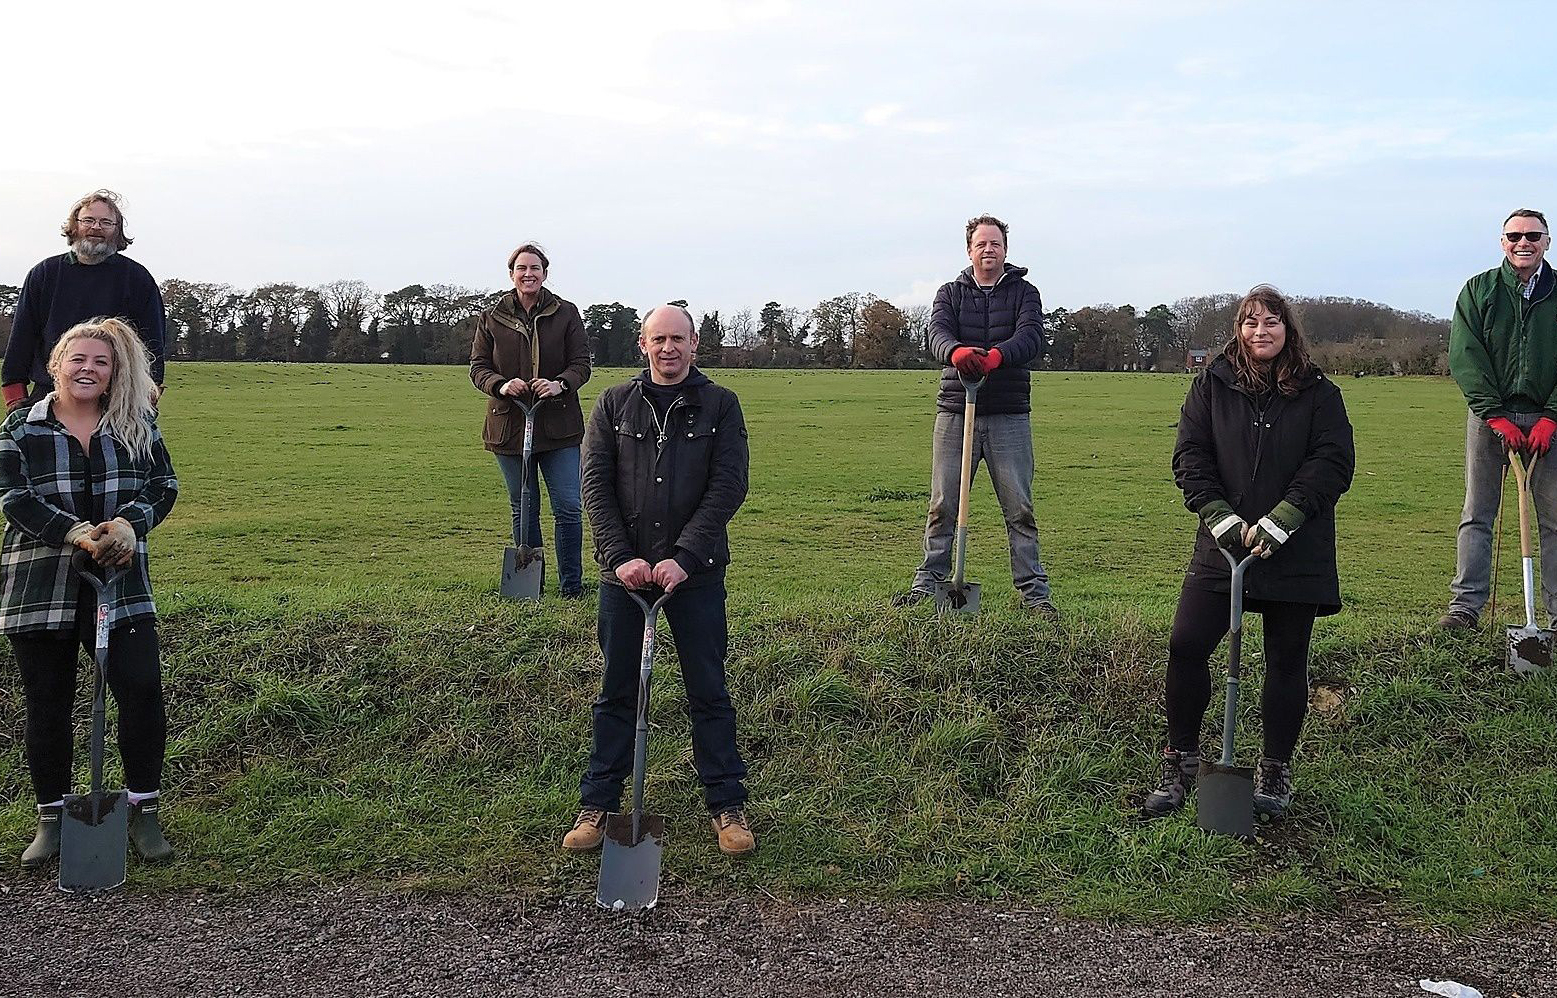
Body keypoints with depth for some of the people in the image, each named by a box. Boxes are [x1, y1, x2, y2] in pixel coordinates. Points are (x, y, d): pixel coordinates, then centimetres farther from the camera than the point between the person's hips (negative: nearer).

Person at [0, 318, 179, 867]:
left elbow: (164, 484, 0)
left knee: (142, 689, -8)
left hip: (120, 584, 1)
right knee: (47, 704, 7)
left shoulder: (137, 425, 6)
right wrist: (75, 533, -23)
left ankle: (143, 811, 8)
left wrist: (129, 522, -20)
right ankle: (51, 820, 21)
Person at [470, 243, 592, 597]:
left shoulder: (566, 314, 3)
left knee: (568, 507, -5)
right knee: (523, 510, 10)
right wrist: (501, 385, -16)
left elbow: (582, 364, 1)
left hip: (558, 424, -1)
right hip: (510, 424, 1)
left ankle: (571, 585, 9)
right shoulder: (492, 318, 6)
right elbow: (477, 367, 6)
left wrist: (560, 384, -20)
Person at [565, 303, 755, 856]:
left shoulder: (720, 405, 3)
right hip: (624, 571, 1)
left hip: (696, 572, -1)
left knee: (709, 691, 6)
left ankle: (727, 804, 17)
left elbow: (729, 485, -6)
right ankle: (597, 803, 20)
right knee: (617, 693, 10)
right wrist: (620, 557, -11)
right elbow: (595, 484, 1)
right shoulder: (614, 403, 7)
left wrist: (684, 557, -16)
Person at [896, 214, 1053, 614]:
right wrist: (956, 351, -34)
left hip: (1009, 415, -1)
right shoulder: (950, 293, 11)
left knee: (1019, 508, 1)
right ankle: (928, 581, 14)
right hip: (954, 412, 1)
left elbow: (1032, 337, -11)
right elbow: (938, 332, -9)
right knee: (942, 505, 5)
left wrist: (997, 355, -33)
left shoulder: (1024, 293, 8)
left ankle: (1033, 589, 6)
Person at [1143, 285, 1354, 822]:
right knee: (1186, 644, -8)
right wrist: (1221, 517, -13)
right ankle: (1180, 762, 8)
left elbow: (1334, 462, -5)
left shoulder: (1318, 392, 3)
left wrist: (1277, 523, -16)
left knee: (1287, 661, 6)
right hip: (1221, 545, 1)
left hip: (1296, 554, 0)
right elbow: (1190, 455, 0)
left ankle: (1275, 772, 22)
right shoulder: (1211, 386, 5)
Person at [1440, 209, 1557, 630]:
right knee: (1477, 514, 1)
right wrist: (1497, 417, -11)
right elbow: (1465, 358, -3)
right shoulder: (1478, 291, 4)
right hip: (1489, 416, 0)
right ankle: (1465, 605, 4)